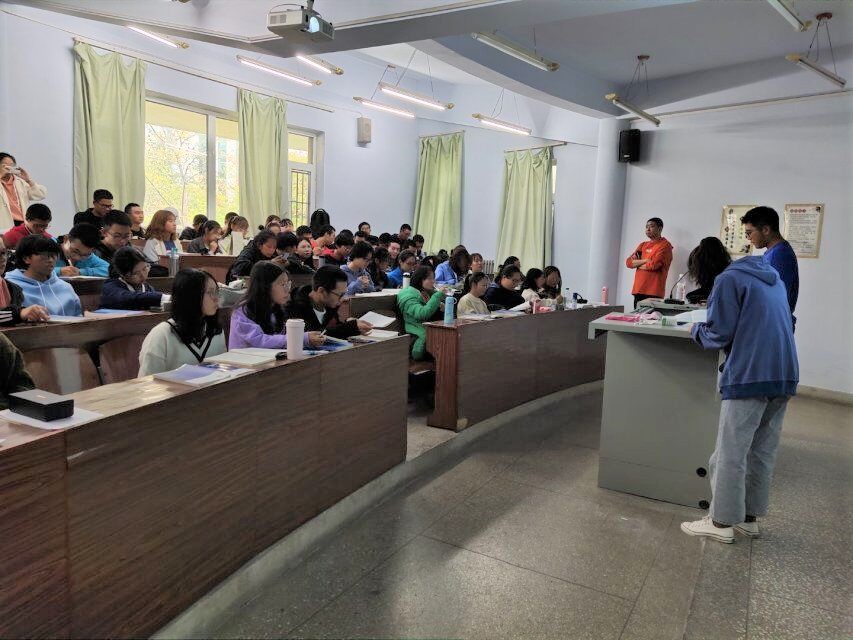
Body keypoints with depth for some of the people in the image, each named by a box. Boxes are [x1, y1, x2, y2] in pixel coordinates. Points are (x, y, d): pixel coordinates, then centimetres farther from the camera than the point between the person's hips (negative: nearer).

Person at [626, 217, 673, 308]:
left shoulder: (665, 245, -1)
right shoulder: (642, 245, 19)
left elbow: (654, 264, -14)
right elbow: (628, 262, 8)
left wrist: (637, 264, 3)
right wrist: (645, 260, -7)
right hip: (638, 291, 6)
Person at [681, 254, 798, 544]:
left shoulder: (728, 280, -6)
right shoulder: (772, 276, 19)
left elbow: (718, 335, -9)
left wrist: (696, 329, 9)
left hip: (750, 376, -8)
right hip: (785, 376, 8)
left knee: (730, 454, 1)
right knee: (763, 452, 14)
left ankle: (722, 522, 8)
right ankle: (749, 517, 24)